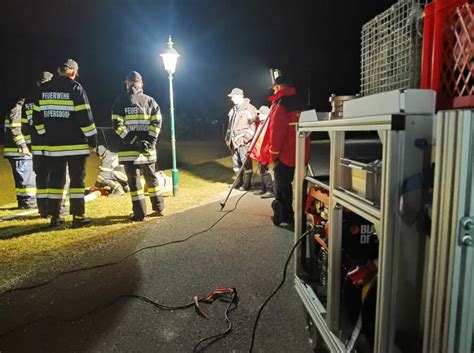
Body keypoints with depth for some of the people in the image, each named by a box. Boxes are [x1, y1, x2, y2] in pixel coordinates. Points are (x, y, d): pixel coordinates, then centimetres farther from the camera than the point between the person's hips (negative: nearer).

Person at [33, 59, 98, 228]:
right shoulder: (75, 88, -8)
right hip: (76, 144, -5)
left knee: (55, 180, 11)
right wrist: (93, 139, -7)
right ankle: (78, 217, 3)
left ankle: (55, 216, 16)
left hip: (53, 144, 5)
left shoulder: (44, 89, 9)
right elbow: (85, 117, -13)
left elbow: (37, 116, 12)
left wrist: (47, 135, 21)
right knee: (77, 180, 1)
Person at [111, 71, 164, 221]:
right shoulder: (150, 100, 9)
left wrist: (131, 140, -8)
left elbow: (117, 125, -8)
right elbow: (157, 122, 0)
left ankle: (139, 213, 4)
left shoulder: (120, 100, 2)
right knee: (151, 177, 16)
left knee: (134, 179, 2)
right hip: (148, 146, 3)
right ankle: (159, 208, 24)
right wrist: (150, 140, -4)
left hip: (129, 147, -3)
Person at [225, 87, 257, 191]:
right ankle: (238, 182, 25)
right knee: (235, 162, 13)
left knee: (246, 163, -3)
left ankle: (246, 184, 6)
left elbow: (254, 125, -13)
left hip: (244, 141, -8)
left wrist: (246, 138, -17)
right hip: (234, 140, 8)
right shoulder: (234, 109, 18)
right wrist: (228, 138, 18)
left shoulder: (249, 108, -8)